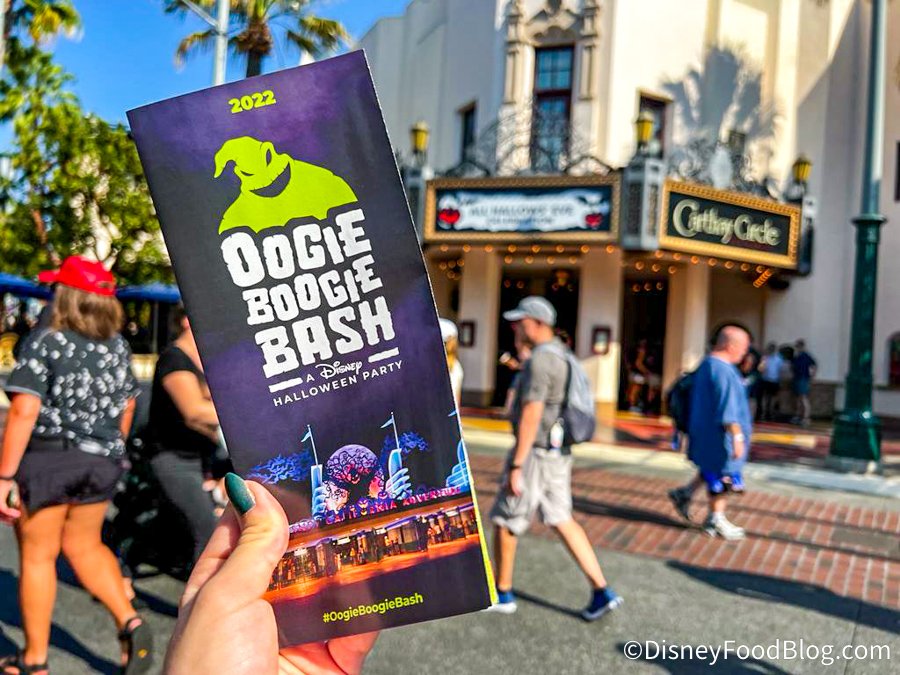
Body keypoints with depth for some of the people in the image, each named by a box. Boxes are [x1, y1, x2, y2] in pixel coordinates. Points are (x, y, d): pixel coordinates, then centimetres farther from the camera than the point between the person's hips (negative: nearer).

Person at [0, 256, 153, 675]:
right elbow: (126, 408, 12)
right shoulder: (118, 346, 5)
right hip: (100, 463, 5)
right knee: (83, 545, 20)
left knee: (37, 555, 10)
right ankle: (130, 622, 8)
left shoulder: (46, 343, -12)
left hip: (47, 459, -5)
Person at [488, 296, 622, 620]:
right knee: (562, 522, 15)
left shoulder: (539, 360, -21)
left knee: (504, 520, 7)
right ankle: (602, 591, 13)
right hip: (557, 452, 10)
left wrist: (516, 467, -22)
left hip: (535, 455, -10)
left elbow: (531, 416, -25)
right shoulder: (559, 356, 12)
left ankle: (502, 593, 22)